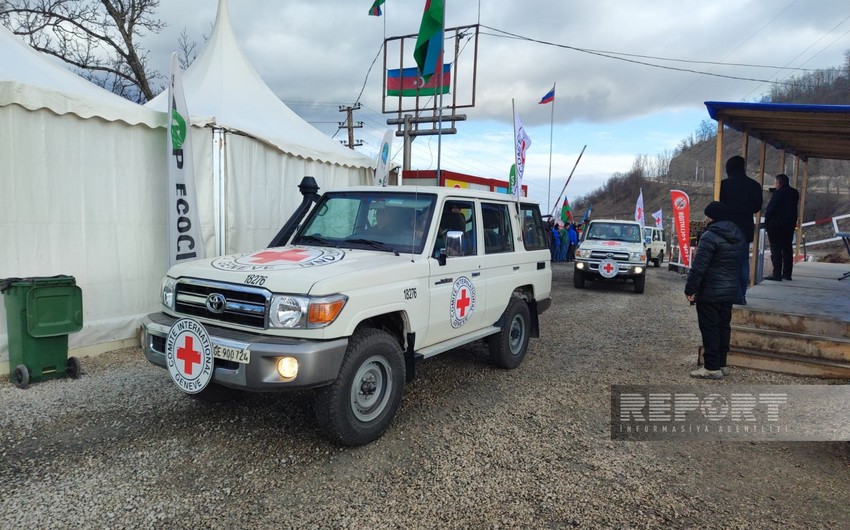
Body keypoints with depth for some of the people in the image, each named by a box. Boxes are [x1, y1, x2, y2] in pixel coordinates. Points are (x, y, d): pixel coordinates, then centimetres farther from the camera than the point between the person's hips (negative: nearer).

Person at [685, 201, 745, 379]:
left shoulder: (710, 237, -19)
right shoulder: (738, 236, 10)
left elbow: (699, 267, -22)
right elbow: (739, 263, 18)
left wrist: (690, 289, -16)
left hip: (710, 292, -9)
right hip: (730, 290, 9)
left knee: (710, 329, -2)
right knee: (723, 326, 15)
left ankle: (712, 367, 2)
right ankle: (721, 364, 22)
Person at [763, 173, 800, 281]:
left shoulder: (778, 193, -14)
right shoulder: (794, 193, 9)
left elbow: (770, 209, -15)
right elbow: (793, 209, 14)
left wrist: (767, 221, -7)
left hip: (776, 225, -7)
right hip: (790, 225, 7)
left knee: (776, 250, -5)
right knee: (787, 250, 12)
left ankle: (777, 274, -6)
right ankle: (787, 274, 17)